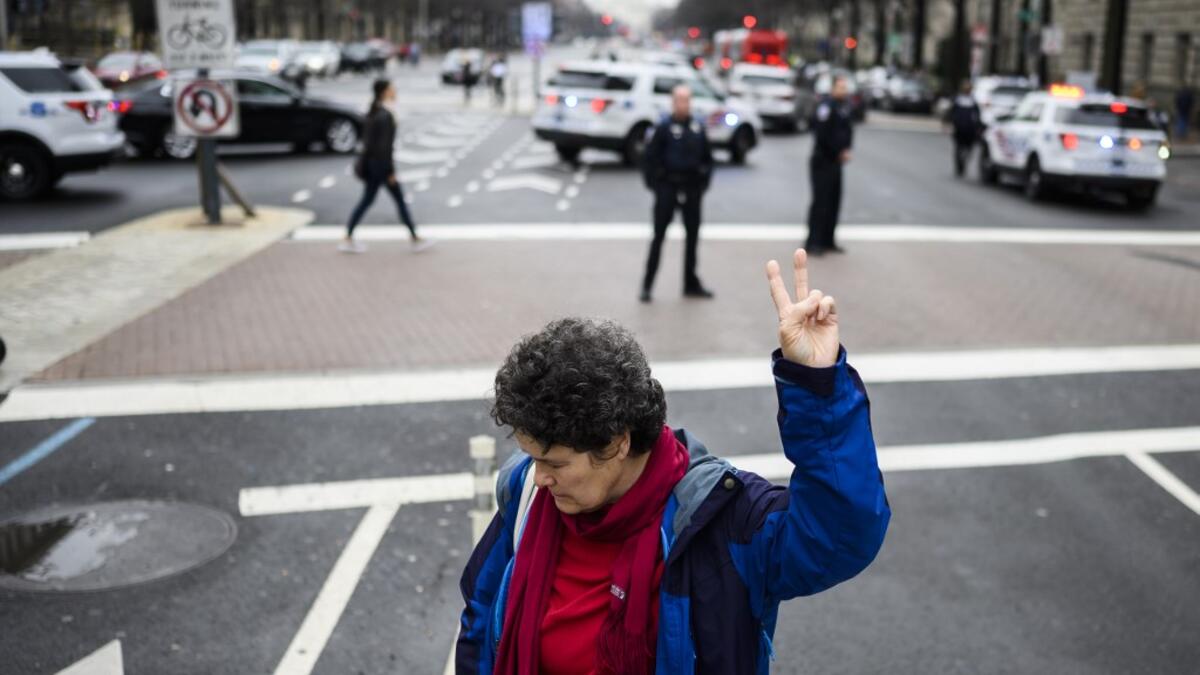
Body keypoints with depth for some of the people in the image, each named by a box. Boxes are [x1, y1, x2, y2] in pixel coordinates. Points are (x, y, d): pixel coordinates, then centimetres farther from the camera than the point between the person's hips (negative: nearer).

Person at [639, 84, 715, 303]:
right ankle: (647, 284, 6)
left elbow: (707, 157, 15)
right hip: (667, 187, -5)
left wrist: (703, 183, 8)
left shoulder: (698, 128, 6)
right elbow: (649, 157, -6)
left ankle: (691, 284, 22)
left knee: (693, 235, 10)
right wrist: (655, 185, -8)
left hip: (692, 188, 5)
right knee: (659, 236, -1)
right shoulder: (664, 127, -7)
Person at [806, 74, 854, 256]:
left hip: (836, 161, 9)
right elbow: (823, 134, -20)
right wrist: (839, 152, -12)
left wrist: (846, 149, -2)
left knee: (834, 202, 12)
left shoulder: (844, 107, 13)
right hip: (822, 161, -9)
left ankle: (827, 241, 21)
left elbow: (848, 130, 17)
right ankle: (813, 243, -4)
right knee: (821, 202, -9)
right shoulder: (826, 105, -15)